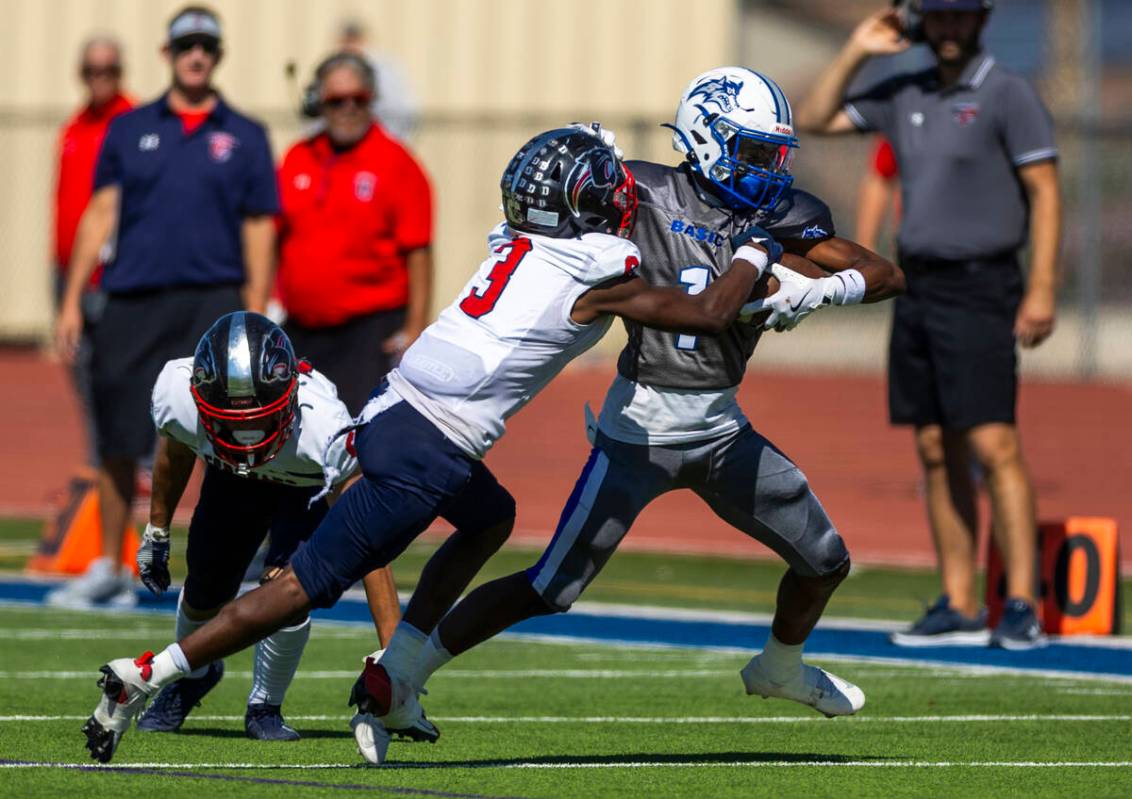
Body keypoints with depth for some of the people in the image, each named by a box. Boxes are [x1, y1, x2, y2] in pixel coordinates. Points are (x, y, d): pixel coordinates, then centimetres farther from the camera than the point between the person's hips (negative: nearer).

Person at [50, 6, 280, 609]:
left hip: (213, 303, -2)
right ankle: (109, 570, 17)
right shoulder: (129, 130, 11)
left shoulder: (245, 137, 7)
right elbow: (100, 215, 10)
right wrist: (71, 301, 3)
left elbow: (259, 232, 6)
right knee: (117, 443, 4)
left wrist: (254, 320, -3)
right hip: (133, 304, 2)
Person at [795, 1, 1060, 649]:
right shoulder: (906, 95, 12)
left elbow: (1045, 192, -10)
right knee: (937, 453, 6)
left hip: (978, 288, -7)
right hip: (917, 286, 7)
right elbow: (815, 120, 18)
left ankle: (1022, 607, -16)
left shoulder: (1009, 96, -6)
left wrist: (1042, 289, -19)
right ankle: (960, 608, 10)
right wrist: (856, 53, 6)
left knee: (993, 447, -14)